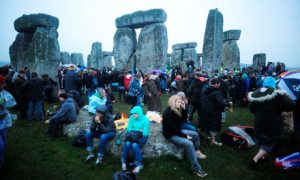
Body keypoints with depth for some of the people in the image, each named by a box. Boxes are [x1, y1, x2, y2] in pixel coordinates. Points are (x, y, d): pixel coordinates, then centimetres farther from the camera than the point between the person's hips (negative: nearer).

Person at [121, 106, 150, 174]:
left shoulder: (145, 120, -13)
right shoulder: (132, 118, -2)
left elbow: (144, 133, -15)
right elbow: (128, 129, -2)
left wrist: (134, 130, -19)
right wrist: (138, 130, -13)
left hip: (142, 137, -3)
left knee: (134, 145, -33)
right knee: (127, 143, -29)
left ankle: (139, 165, -17)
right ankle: (123, 162, -8)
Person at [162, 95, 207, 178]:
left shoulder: (177, 110, -1)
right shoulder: (169, 113, -27)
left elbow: (183, 120, 3)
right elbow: (173, 129, -26)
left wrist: (184, 109, -10)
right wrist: (185, 136, -17)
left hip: (177, 131, 10)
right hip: (170, 135, -10)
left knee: (195, 134, 12)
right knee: (189, 144, -25)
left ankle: (197, 152, 27)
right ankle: (196, 168, -17)